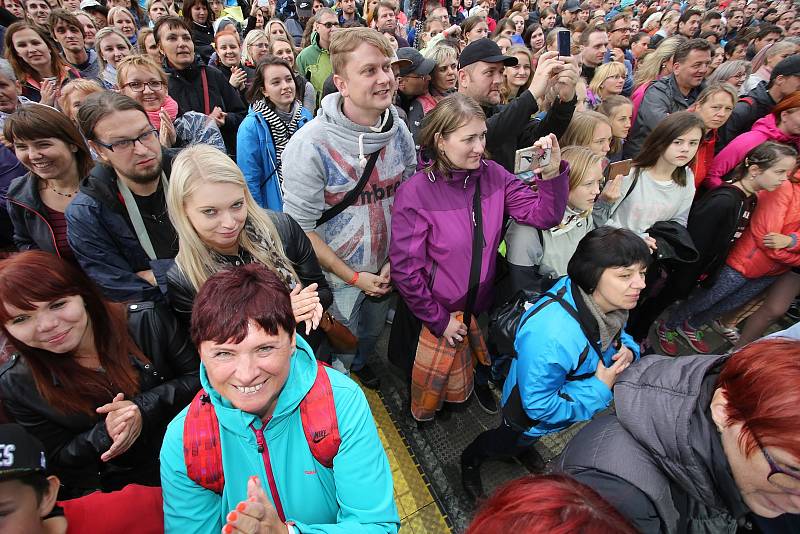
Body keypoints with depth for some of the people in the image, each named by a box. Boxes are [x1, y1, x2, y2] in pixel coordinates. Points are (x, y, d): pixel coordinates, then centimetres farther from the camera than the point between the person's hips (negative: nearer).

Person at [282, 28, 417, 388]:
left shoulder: (398, 129, -6)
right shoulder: (310, 144, -23)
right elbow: (300, 227, -20)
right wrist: (354, 277, -16)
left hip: (385, 270, 5)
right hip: (335, 278, -5)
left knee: (371, 336, 29)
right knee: (338, 353, 16)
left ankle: (359, 366, 62)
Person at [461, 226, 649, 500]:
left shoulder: (602, 299, -24)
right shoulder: (550, 336, -49)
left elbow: (617, 333, 1)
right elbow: (540, 405, -35)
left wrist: (627, 349, -21)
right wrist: (600, 389, -31)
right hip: (530, 416, -6)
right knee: (506, 444, 28)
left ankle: (523, 447, 73)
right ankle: (470, 459, 60)